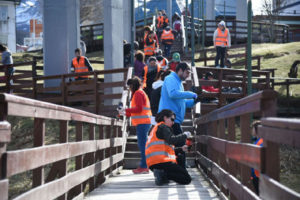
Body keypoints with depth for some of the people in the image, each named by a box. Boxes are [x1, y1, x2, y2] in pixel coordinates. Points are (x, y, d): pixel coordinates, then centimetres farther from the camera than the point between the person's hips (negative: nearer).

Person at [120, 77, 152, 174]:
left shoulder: (138, 93, -6)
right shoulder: (141, 93, 24)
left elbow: (139, 109, -15)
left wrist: (126, 110, -8)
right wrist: (126, 113, 22)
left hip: (142, 123, -10)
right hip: (144, 122, 10)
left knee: (142, 144, -12)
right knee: (142, 144, 9)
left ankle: (144, 167, -14)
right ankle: (143, 166, 9)